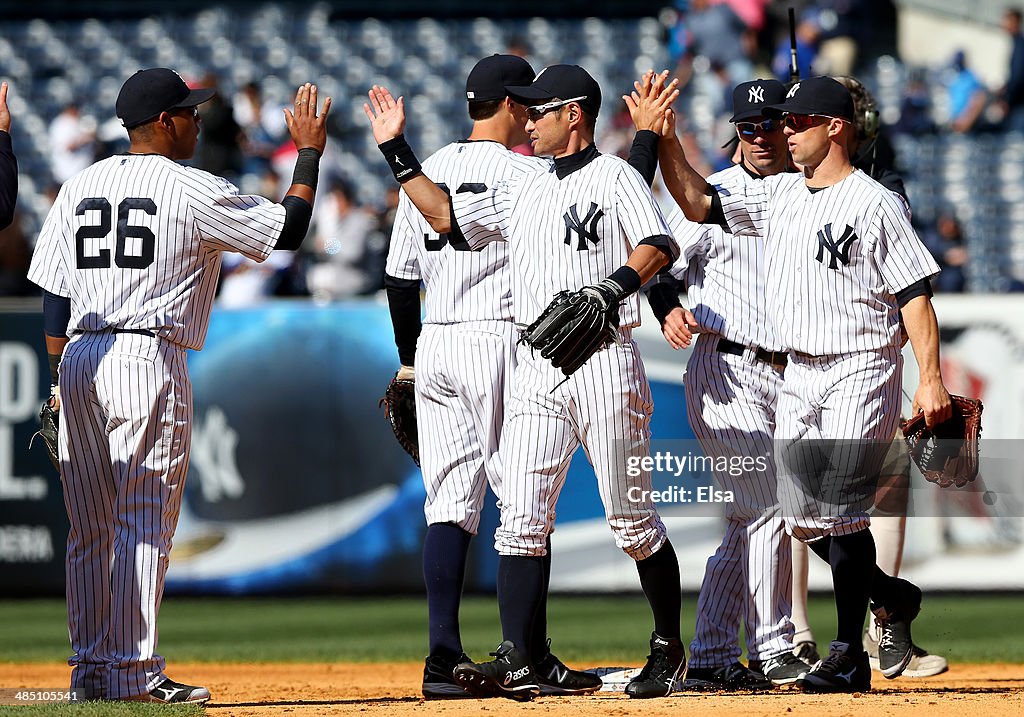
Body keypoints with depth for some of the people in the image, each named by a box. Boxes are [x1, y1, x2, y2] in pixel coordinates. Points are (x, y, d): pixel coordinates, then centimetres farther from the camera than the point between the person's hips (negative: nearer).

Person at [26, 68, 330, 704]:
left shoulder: (78, 187, 11)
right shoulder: (193, 192, -5)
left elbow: (53, 295, 10)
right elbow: (289, 229, 0)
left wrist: (60, 380, 16)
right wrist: (310, 154, 12)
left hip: (79, 362, 6)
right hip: (149, 360, -6)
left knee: (91, 527, 11)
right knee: (145, 524, -4)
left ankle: (91, 669, 12)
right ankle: (133, 671, -6)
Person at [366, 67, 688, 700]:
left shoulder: (614, 177, -3)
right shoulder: (524, 190, 19)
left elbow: (661, 246, -17)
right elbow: (445, 214, 24)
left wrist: (612, 288, -33)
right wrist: (397, 150, 20)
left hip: (605, 363, -6)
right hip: (537, 367, 6)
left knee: (633, 518, 0)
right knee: (521, 516, -5)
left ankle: (670, 648, 15)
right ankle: (516, 662, -7)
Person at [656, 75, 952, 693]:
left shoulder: (875, 204, -9)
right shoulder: (779, 195, 11)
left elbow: (915, 295, -12)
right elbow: (699, 203, 13)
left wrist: (931, 380, -19)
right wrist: (664, 138, 1)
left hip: (862, 375, -7)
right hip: (799, 376, 7)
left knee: (841, 509, -14)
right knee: (804, 517, 5)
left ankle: (850, 657, -8)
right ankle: (891, 597, 27)